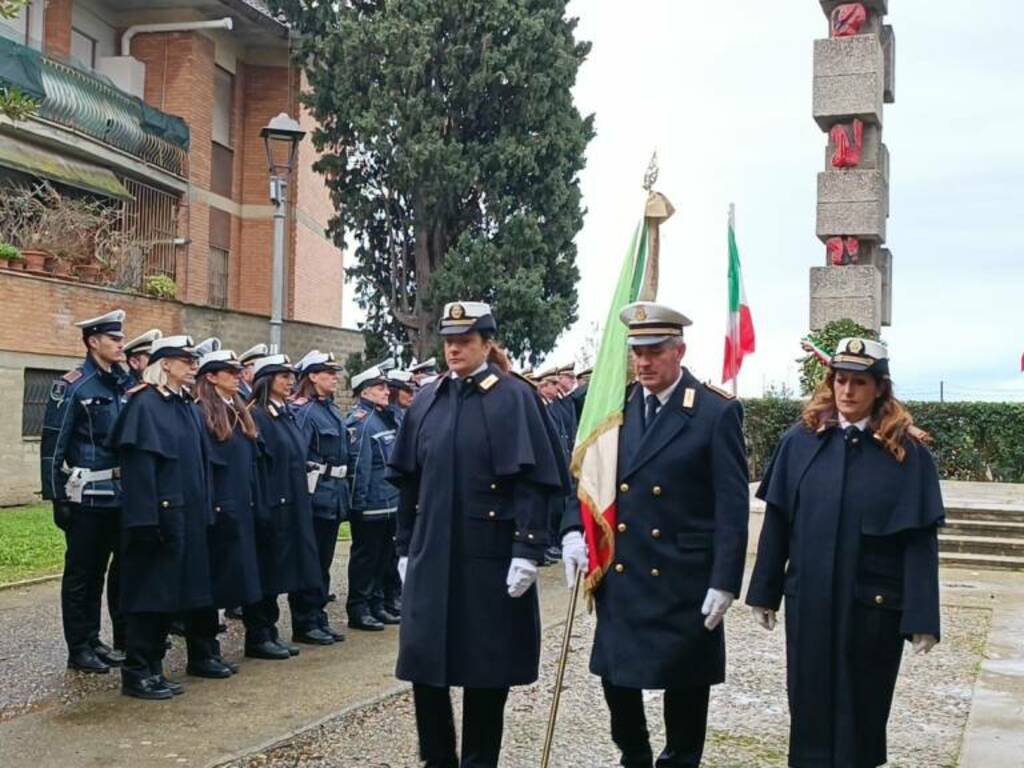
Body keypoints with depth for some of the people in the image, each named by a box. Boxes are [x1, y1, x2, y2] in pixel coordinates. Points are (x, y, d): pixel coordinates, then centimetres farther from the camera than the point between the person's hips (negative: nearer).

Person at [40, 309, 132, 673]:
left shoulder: (127, 384, 8)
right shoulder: (72, 386, -8)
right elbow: (52, 446, -10)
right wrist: (57, 497, -12)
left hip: (123, 494, 6)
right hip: (87, 496, -6)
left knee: (114, 569, 13)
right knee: (82, 574, 5)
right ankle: (80, 649, 15)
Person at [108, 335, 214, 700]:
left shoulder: (187, 407, 15)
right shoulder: (144, 404, -10)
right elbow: (138, 466, -17)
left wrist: (203, 514, 12)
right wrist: (146, 520, -22)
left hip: (187, 515, 8)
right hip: (157, 514, -8)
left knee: (170, 590, 12)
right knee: (149, 589, -2)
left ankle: (153, 668, 21)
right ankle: (136, 673, 7)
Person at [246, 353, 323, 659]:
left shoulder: (287, 415, 15)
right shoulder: (255, 415, -11)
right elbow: (253, 465, -18)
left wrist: (302, 504, 15)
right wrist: (262, 510, -22)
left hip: (292, 507, 8)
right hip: (270, 506, -8)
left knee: (278, 569, 12)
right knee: (265, 568, -1)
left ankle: (269, 631, 20)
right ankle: (257, 636, 8)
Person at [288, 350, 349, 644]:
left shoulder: (333, 411, 14)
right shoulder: (304, 411, -11)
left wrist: (342, 492, 16)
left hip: (334, 496, 8)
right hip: (315, 495, -8)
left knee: (324, 561, 14)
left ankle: (318, 618, 22)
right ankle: (304, 624, 8)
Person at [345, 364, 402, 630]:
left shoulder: (387, 417, 12)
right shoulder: (360, 421, -15)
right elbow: (359, 465, -20)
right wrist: (359, 502, -22)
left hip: (390, 502, 9)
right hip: (370, 505, -9)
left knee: (383, 555, 15)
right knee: (365, 556, 1)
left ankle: (376, 605, 26)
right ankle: (358, 609, 10)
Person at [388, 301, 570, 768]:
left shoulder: (514, 398, -5)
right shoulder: (428, 400, 8)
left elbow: (534, 481, -10)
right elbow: (408, 480, 13)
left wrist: (526, 551, -16)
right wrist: (405, 547, 12)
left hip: (489, 556, -4)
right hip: (431, 553, 4)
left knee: (486, 667, 6)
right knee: (425, 662, 7)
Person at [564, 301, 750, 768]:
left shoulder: (717, 413, -8)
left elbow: (732, 506, -10)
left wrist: (724, 583, -14)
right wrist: (573, 532, -2)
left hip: (682, 581, -4)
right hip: (618, 576, 4)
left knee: (684, 683, 9)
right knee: (615, 675, 12)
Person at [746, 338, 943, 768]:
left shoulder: (907, 452, -6)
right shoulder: (801, 440, 0)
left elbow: (920, 540, -8)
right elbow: (777, 521, 3)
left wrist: (922, 619, -11)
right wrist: (765, 592, 5)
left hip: (874, 604, -2)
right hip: (808, 600, 2)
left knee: (862, 708, 11)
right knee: (809, 704, 12)